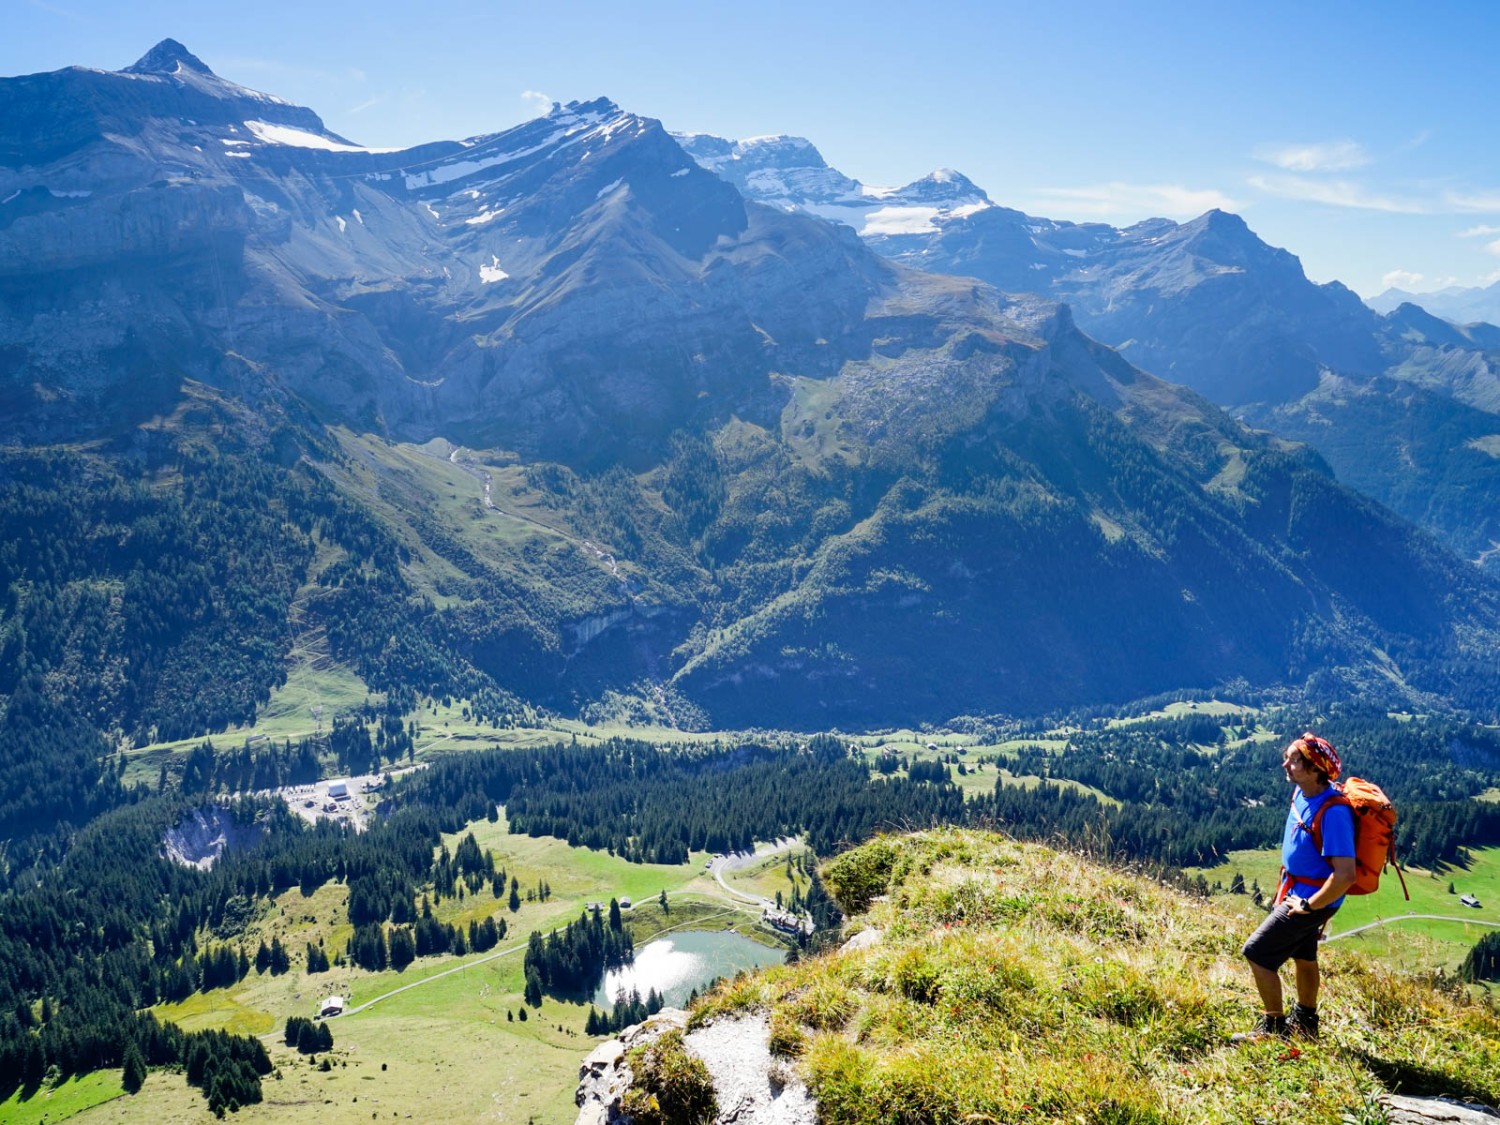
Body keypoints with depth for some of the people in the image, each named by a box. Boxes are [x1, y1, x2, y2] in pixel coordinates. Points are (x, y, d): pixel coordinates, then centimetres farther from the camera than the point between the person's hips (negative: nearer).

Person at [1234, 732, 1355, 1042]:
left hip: (1312, 899, -9)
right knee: (1303, 955, 24)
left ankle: (1273, 1028, 9)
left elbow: (1345, 875, -33)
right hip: (1296, 890, 9)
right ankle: (1305, 1022, 43)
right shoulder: (1302, 793, -4)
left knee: (1257, 953, -6)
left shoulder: (1333, 811, -32)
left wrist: (1309, 906, -22)